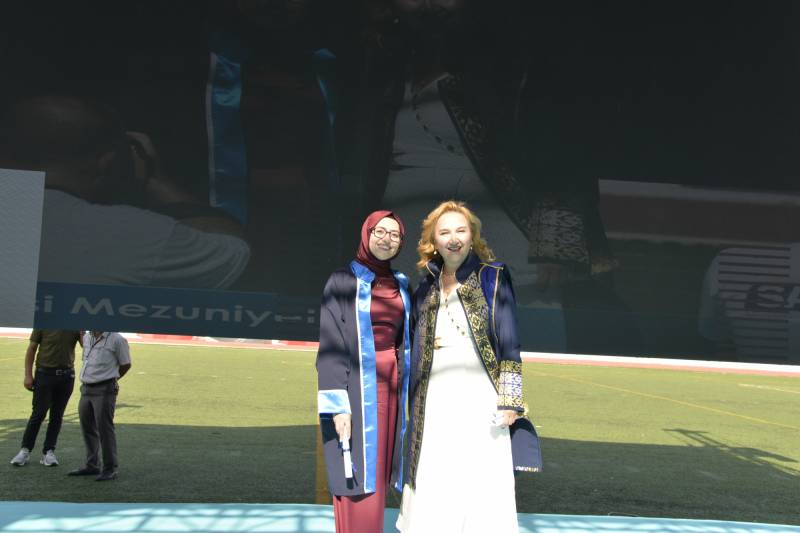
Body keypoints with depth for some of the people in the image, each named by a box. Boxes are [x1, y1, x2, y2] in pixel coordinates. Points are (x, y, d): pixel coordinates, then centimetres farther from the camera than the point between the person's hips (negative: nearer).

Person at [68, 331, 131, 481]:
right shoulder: (87, 337, 10)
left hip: (104, 390, -7)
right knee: (87, 428, 14)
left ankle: (110, 469, 3)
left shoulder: (117, 339, -11)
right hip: (86, 389, 7)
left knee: (105, 429, -5)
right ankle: (92, 465, 27)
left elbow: (126, 364, -3)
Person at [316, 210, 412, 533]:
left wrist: (408, 395, 12)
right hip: (358, 388, -6)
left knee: (375, 478, 10)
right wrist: (338, 405, -18)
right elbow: (331, 344, -10)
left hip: (392, 386, 6)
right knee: (358, 481, -5)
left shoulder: (401, 284, 12)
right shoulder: (343, 280, -5)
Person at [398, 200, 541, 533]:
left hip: (480, 399, -3)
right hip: (436, 404, 4)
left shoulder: (493, 278, 2)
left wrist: (509, 400, -8)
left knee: (482, 489, -4)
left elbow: (509, 342, -2)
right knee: (434, 490, 3)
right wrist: (416, 398, 9)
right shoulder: (426, 291, 13)